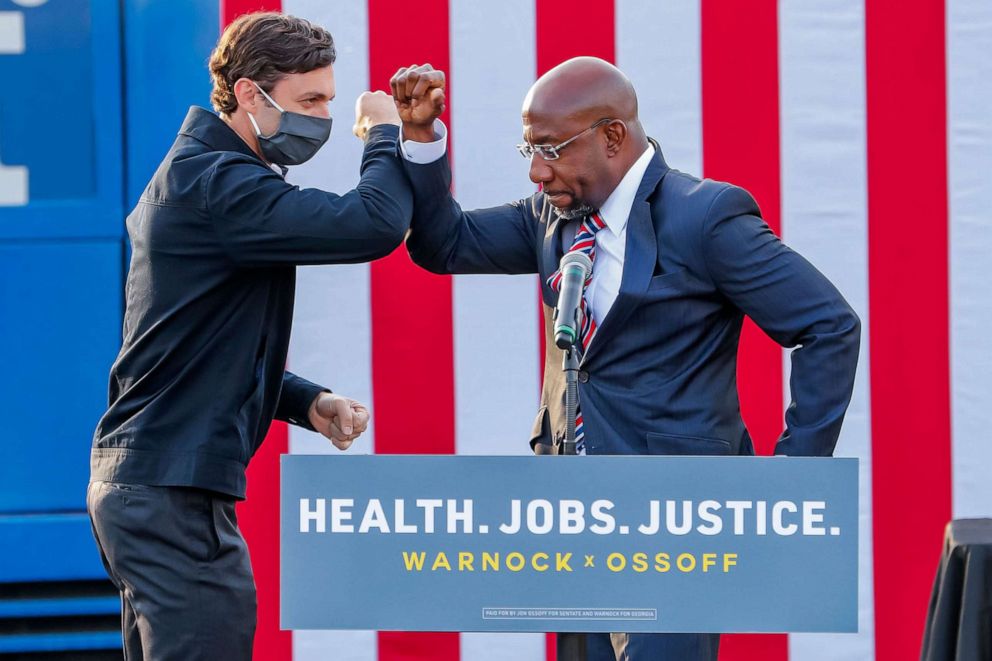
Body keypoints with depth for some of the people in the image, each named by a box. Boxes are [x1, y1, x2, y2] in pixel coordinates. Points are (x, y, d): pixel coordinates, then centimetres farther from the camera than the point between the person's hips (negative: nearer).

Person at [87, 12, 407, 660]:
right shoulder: (218, 184, -15)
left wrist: (310, 404, 11)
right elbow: (374, 224, -26)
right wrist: (385, 134, -7)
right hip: (174, 492, -11)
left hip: (139, 480, 11)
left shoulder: (190, 174, 19)